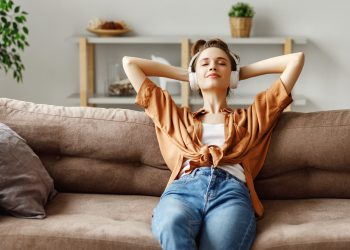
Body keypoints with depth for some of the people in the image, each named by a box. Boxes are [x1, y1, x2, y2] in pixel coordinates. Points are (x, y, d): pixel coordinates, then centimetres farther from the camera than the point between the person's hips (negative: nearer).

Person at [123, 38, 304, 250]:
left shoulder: (250, 117, 33)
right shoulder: (178, 117, 35)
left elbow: (296, 59, 35)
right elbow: (129, 63, 42)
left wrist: (244, 72, 41)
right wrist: (185, 74, 45)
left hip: (232, 191, 0)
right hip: (184, 188, 1)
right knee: (172, 226, -39)